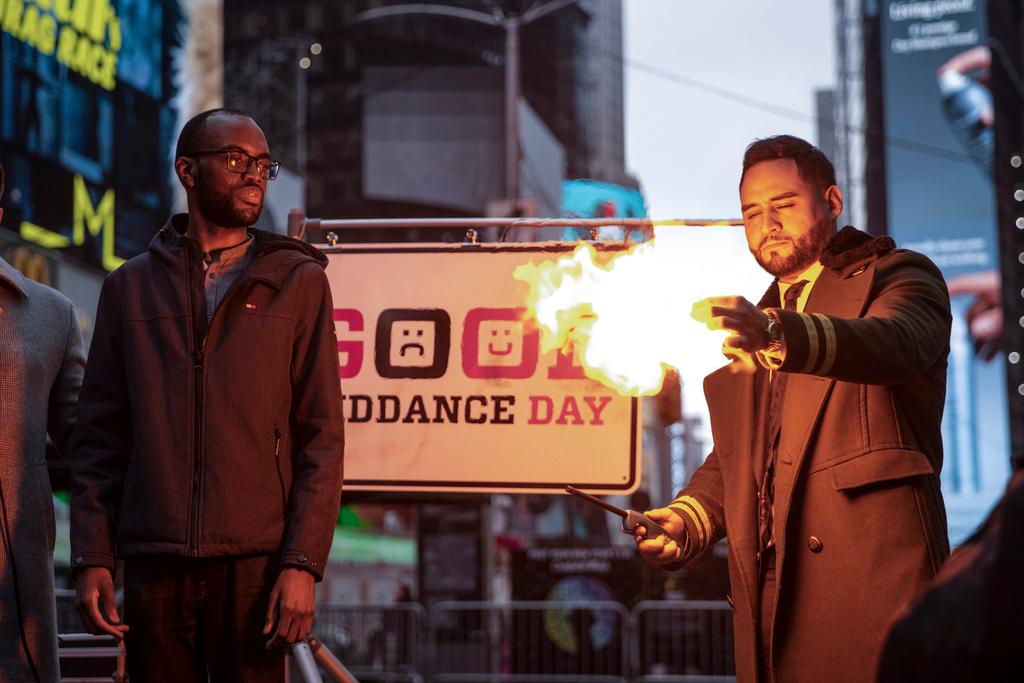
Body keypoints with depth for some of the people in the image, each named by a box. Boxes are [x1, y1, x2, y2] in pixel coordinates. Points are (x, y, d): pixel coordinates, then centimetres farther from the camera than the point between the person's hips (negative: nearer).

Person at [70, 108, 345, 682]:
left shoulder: (298, 283, 8)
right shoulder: (130, 287, 13)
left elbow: (322, 437, 2)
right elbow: (99, 436, 11)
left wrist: (303, 563, -8)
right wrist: (92, 558, 2)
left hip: (256, 562, -1)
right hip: (152, 565, 2)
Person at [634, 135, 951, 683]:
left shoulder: (898, 277, 6)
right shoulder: (747, 321, 26)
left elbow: (894, 342, -18)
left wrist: (775, 335, -36)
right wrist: (686, 520, 5)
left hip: (873, 581, -5)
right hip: (769, 594, 5)